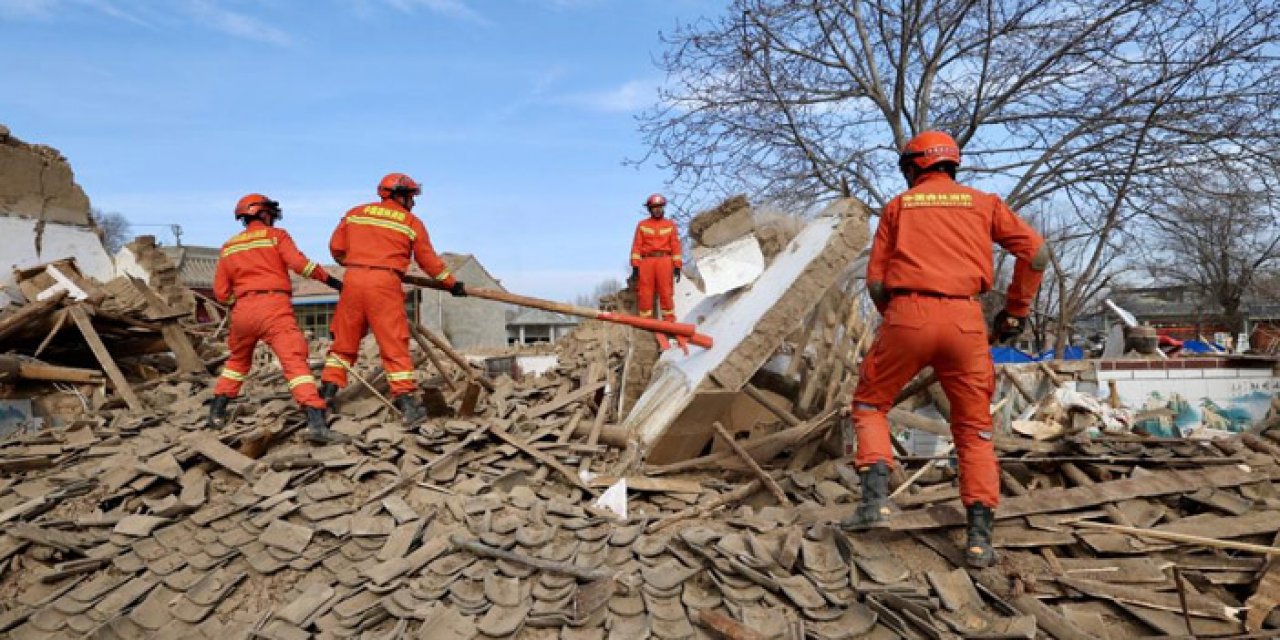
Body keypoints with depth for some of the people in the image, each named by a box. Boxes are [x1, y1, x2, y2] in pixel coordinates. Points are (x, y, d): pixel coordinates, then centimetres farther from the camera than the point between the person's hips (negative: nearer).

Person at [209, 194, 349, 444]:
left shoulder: (229, 247, 20)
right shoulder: (276, 235, 8)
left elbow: (220, 293, 14)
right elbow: (299, 263, -10)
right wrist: (329, 279, -4)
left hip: (243, 310, 5)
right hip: (274, 306, -5)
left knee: (238, 360, 28)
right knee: (295, 361, -16)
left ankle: (216, 413, 33)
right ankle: (316, 423, -29)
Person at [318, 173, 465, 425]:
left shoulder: (356, 213, 16)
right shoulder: (412, 222, 8)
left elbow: (336, 247, 14)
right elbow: (429, 261, 10)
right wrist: (452, 284, 21)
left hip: (353, 280, 3)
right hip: (385, 283, -3)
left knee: (345, 339, 15)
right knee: (394, 343, -2)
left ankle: (328, 388, 16)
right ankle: (404, 397, -5)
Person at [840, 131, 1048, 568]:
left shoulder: (898, 206, 15)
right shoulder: (983, 203, 18)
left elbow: (875, 281, 7)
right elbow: (1036, 254, 10)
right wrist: (1016, 311, 20)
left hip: (908, 315, -1)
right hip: (965, 320, 2)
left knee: (870, 404, 17)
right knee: (974, 429, 14)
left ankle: (875, 498, 0)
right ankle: (980, 536, 7)